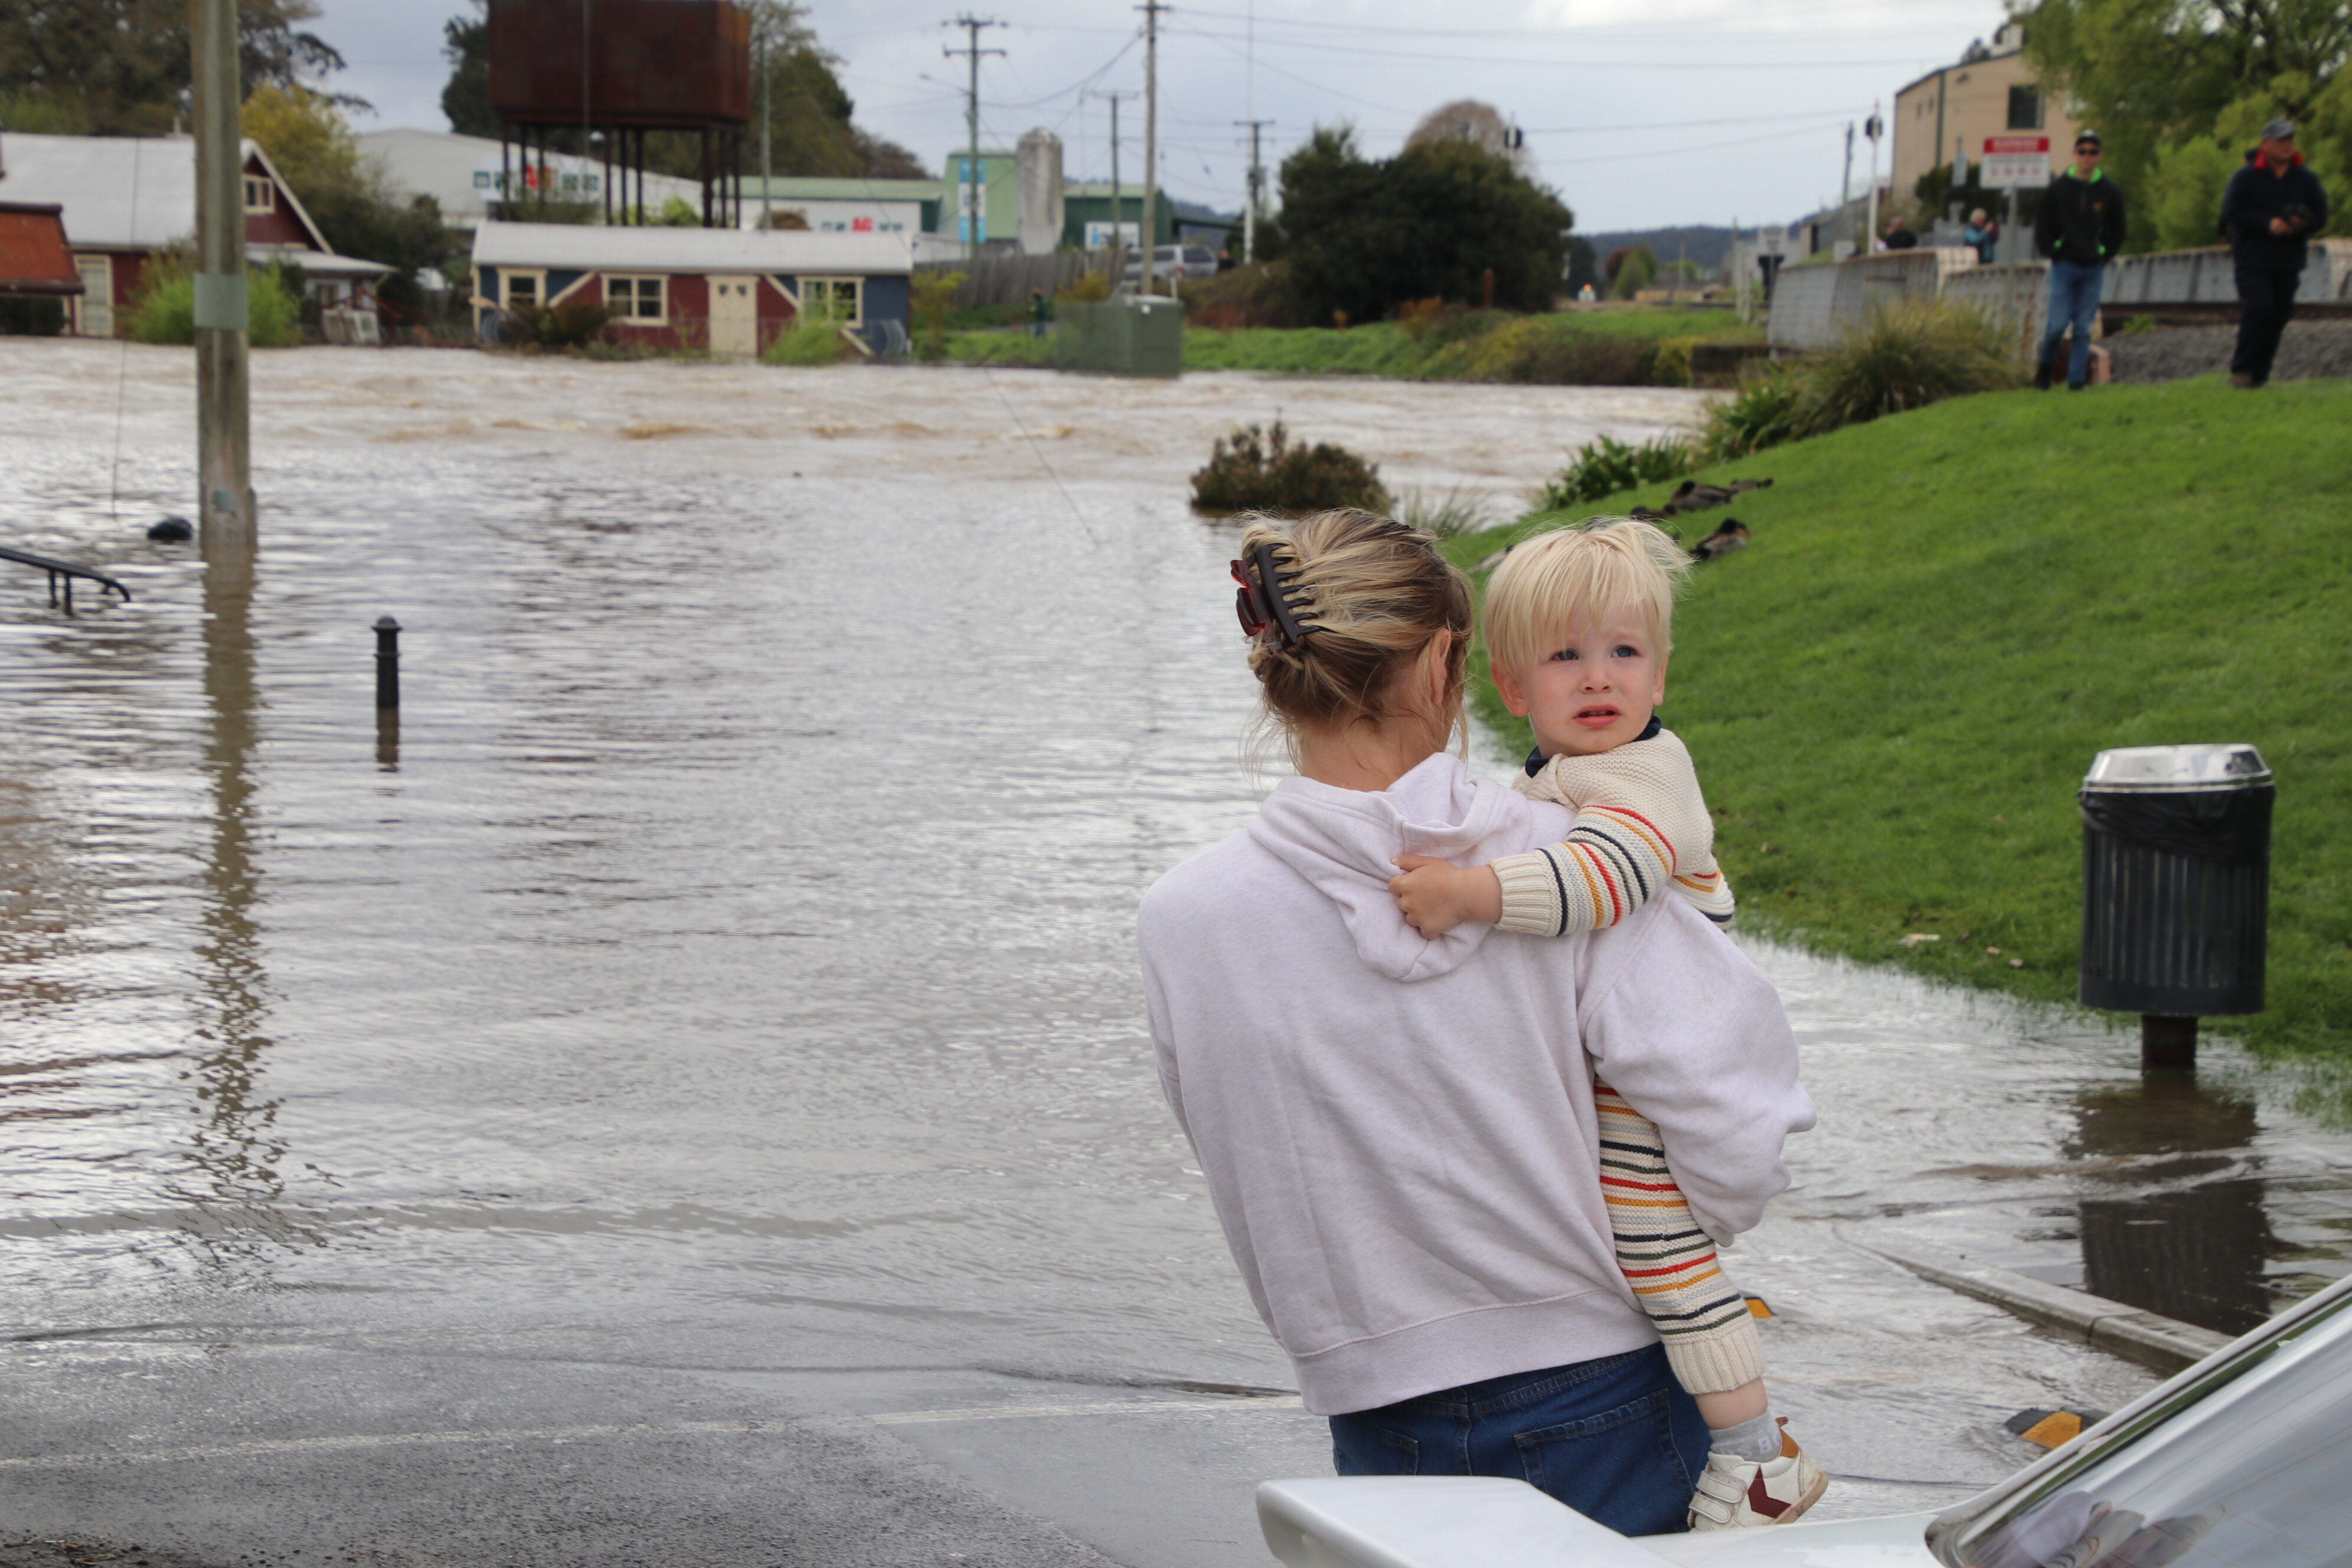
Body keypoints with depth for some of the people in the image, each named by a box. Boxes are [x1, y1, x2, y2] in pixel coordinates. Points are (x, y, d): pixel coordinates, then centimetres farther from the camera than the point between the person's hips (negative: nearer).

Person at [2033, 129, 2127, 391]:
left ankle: (2077, 381, 5)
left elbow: (2116, 232, 13)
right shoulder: (2058, 188, 0)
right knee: (2058, 323, -6)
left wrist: (2104, 256, 6)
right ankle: (2046, 365, 19)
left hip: (2093, 269, 1)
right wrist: (2052, 253, 1)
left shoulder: (2111, 192, 4)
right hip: (2064, 266, -1)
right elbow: (2042, 226, 7)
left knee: (2084, 328, 1)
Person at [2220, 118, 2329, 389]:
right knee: (2259, 308, -18)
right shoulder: (2246, 177, -2)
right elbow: (2233, 212, -9)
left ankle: (2258, 374, 10)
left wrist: (2302, 222, -14)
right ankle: (2241, 369, -8)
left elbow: (2320, 214, 9)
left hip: (2288, 262, 4)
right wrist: (2268, 224, -19)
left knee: (2279, 314, 2)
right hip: (2253, 257, -4)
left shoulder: (2305, 179, 8)